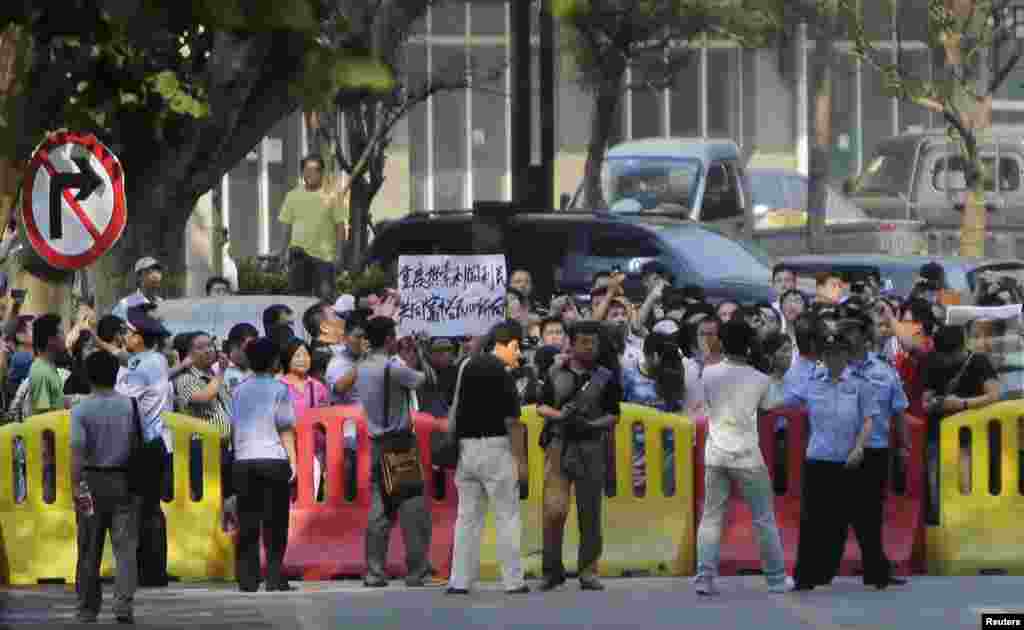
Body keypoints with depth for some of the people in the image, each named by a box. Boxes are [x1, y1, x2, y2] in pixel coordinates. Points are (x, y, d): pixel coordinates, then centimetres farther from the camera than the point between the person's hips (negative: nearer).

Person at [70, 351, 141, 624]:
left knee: (89, 549, 9)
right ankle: (123, 602, -17)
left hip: (92, 481, -1)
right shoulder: (129, 406, -1)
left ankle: (88, 609, 16)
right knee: (125, 545, -2)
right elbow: (137, 446, 2)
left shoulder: (81, 410, -7)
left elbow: (77, 450, -17)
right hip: (123, 481, 1)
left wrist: (76, 486, -20)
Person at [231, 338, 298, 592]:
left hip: (244, 460, 4)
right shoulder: (279, 389, -1)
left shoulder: (240, 390, 11)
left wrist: (238, 454, 14)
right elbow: (286, 429, -4)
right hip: (273, 459, -4)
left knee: (247, 523, 5)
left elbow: (233, 428, 11)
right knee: (274, 523, 0)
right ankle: (274, 578, -3)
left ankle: (247, 579, 3)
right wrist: (292, 462, -3)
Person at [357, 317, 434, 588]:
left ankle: (374, 573, 5)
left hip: (376, 444, 8)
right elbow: (422, 380, -4)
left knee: (379, 510, 7)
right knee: (414, 510, -3)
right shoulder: (393, 368, -15)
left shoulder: (362, 369, 8)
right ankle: (417, 572, -4)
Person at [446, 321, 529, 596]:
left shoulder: (469, 365, 9)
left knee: (467, 516, 8)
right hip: (495, 445, -6)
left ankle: (459, 580, 5)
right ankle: (513, 580, 2)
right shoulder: (502, 372, -10)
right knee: (507, 516, 2)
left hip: (466, 446, 6)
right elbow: (511, 418, -12)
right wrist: (517, 457, -7)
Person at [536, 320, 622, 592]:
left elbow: (614, 416, 5)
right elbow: (541, 406, 11)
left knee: (590, 513, 1)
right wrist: (559, 415, -10)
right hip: (558, 445, 0)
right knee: (554, 510, -9)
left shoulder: (606, 378, 7)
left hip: (591, 447, 0)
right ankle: (553, 569, 4)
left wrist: (592, 425, -14)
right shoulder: (556, 374, 10)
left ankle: (588, 572, 7)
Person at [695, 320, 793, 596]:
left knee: (711, 518, 5)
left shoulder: (709, 374, -1)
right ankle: (777, 578, 15)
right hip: (747, 457, -2)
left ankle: (705, 578, -5)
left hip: (716, 456, 2)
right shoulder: (759, 380, -6)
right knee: (764, 519, 9)